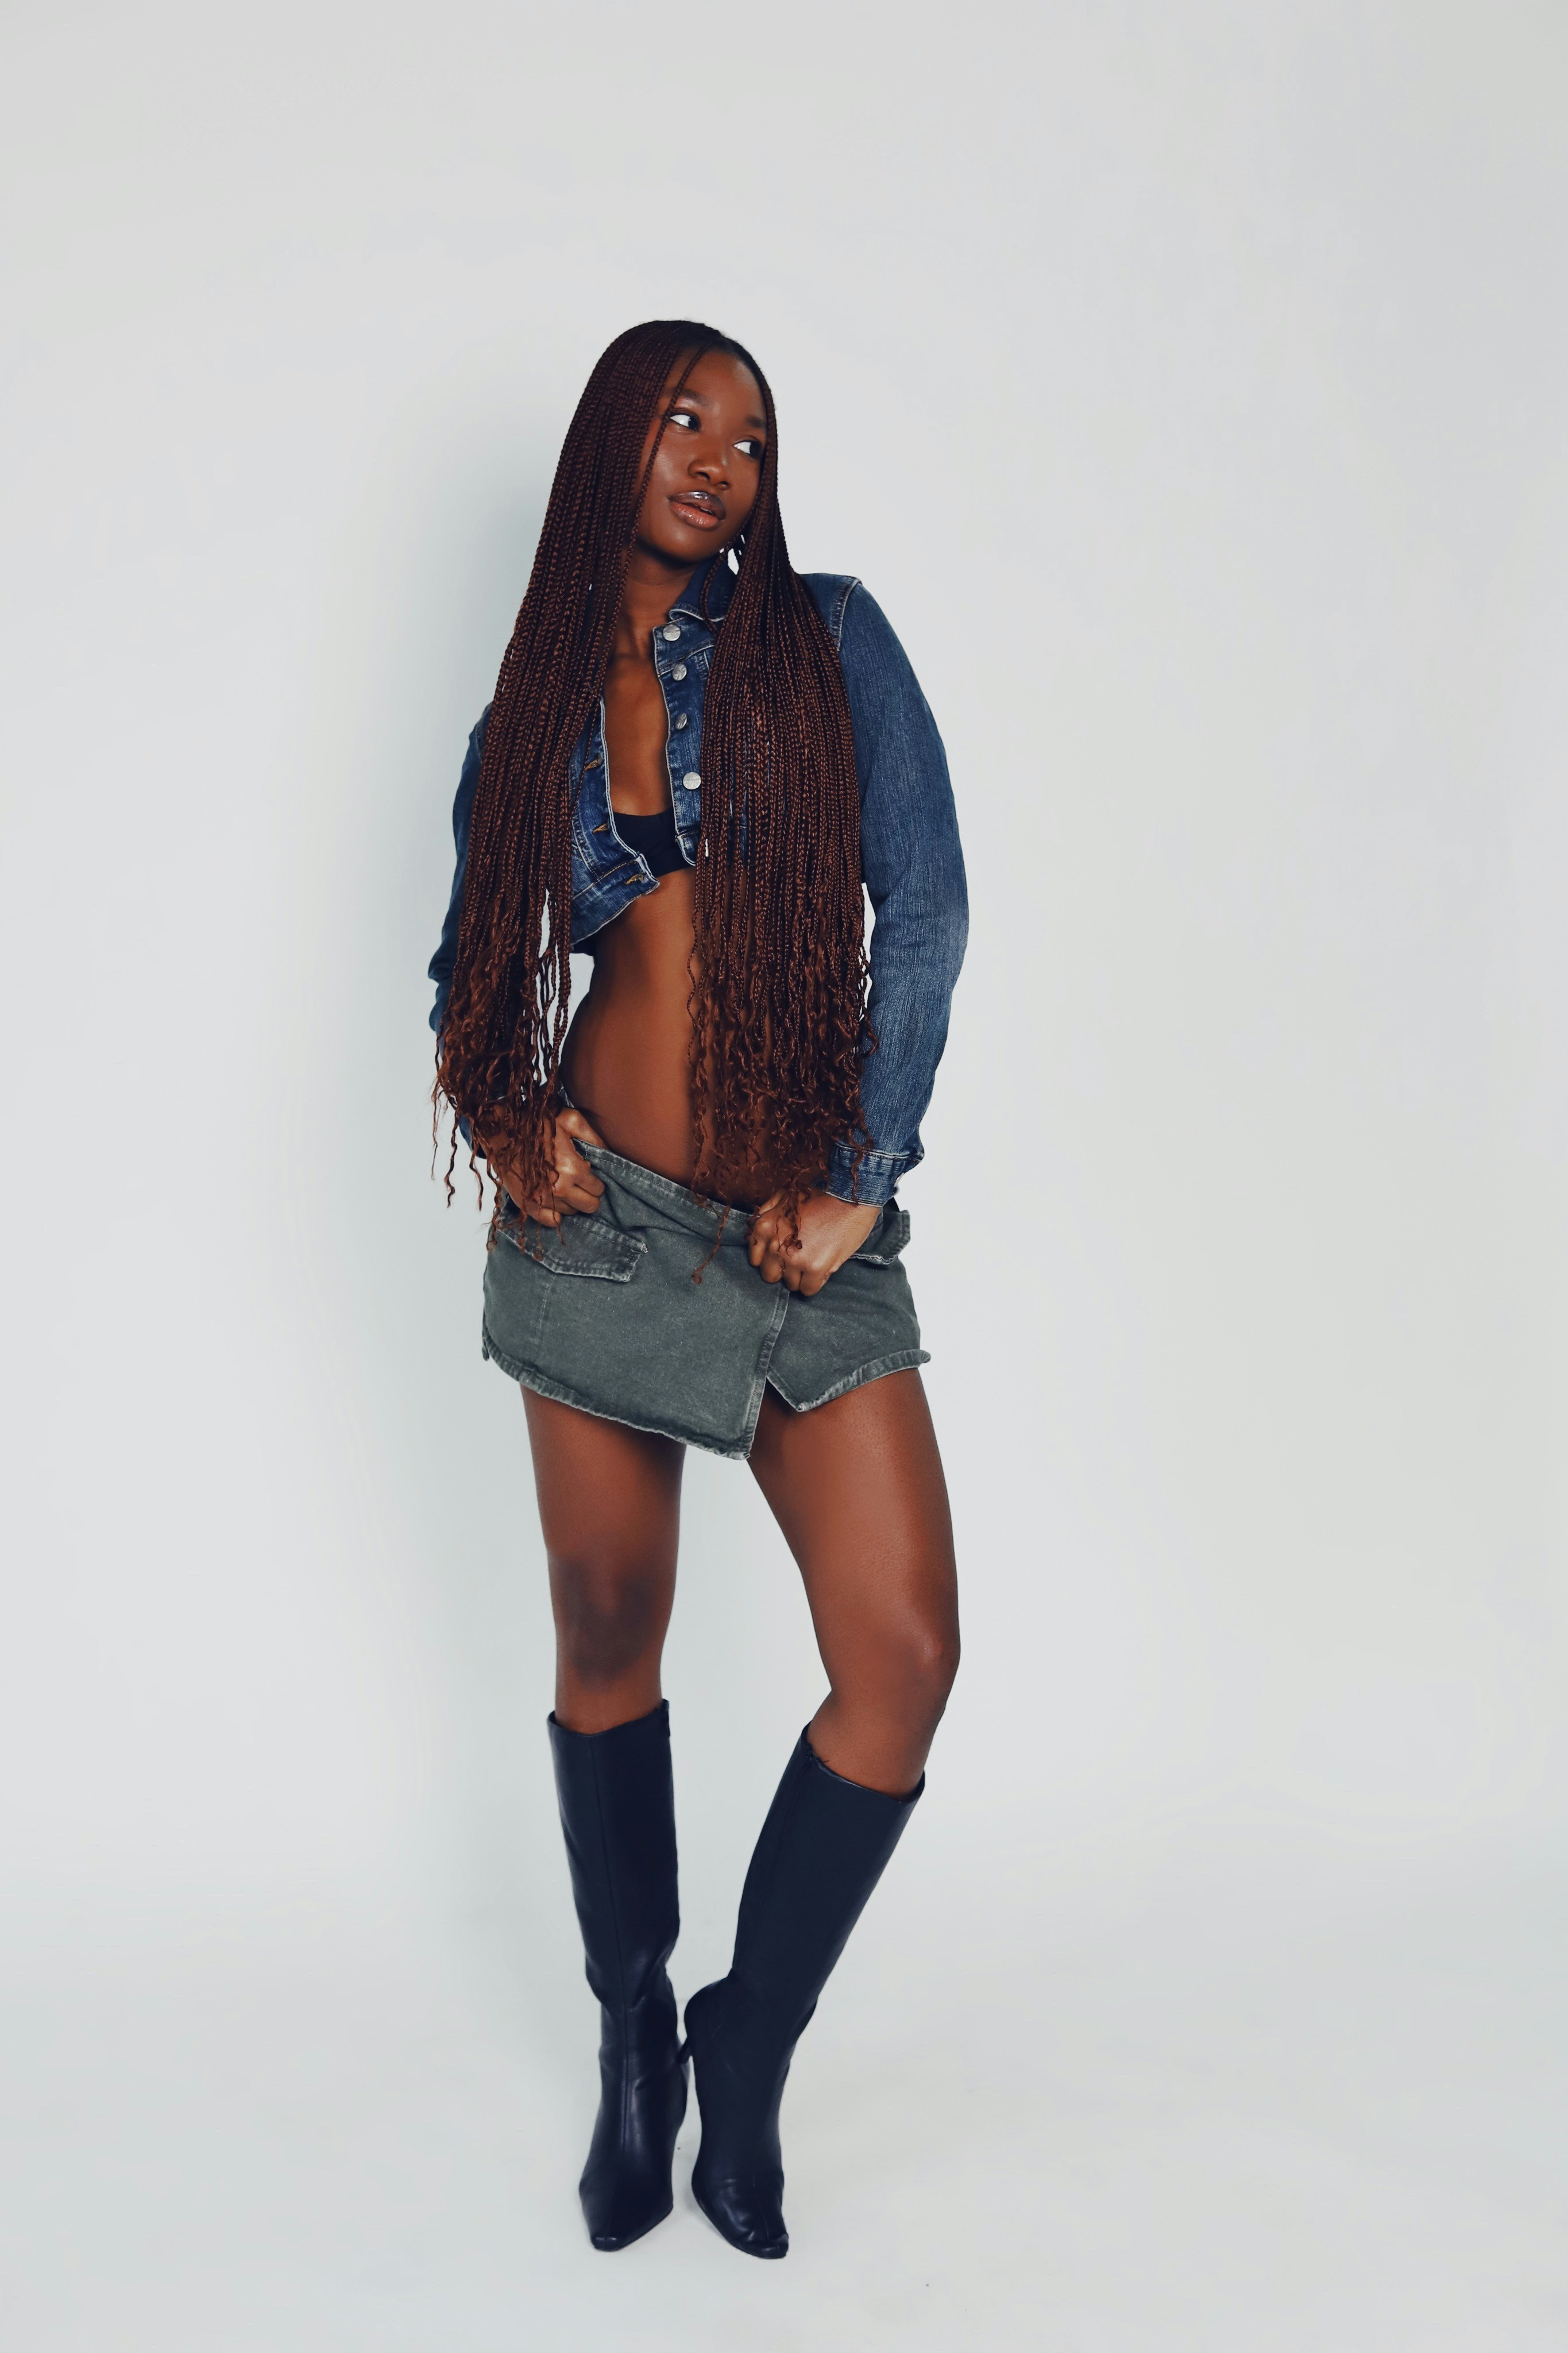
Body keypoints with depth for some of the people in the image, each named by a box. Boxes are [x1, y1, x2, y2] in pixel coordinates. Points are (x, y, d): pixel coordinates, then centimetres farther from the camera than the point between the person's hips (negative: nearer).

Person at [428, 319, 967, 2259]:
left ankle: (750, 2046, 15)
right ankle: (632, 2035, 32)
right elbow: (471, 967, 16)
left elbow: (925, 908, -5)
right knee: (609, 1650, 9)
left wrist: (862, 1181, -10)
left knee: (905, 1663, -9)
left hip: (812, 1232, -1)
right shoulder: (537, 713, 8)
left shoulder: (826, 640, 2)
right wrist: (504, 1119, -4)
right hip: (607, 1221, 1)